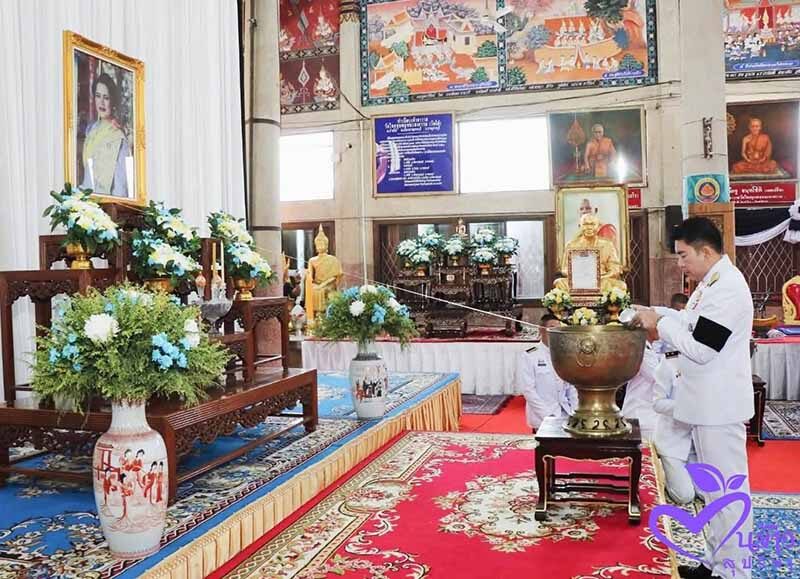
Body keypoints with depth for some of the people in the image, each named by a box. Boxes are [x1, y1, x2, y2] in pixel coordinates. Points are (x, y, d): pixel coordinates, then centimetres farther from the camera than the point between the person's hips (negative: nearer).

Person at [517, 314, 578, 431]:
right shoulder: (527, 356, -4)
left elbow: (572, 388, 11)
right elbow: (529, 391, -10)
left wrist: (575, 414, -1)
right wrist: (549, 416, -15)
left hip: (566, 415, 4)